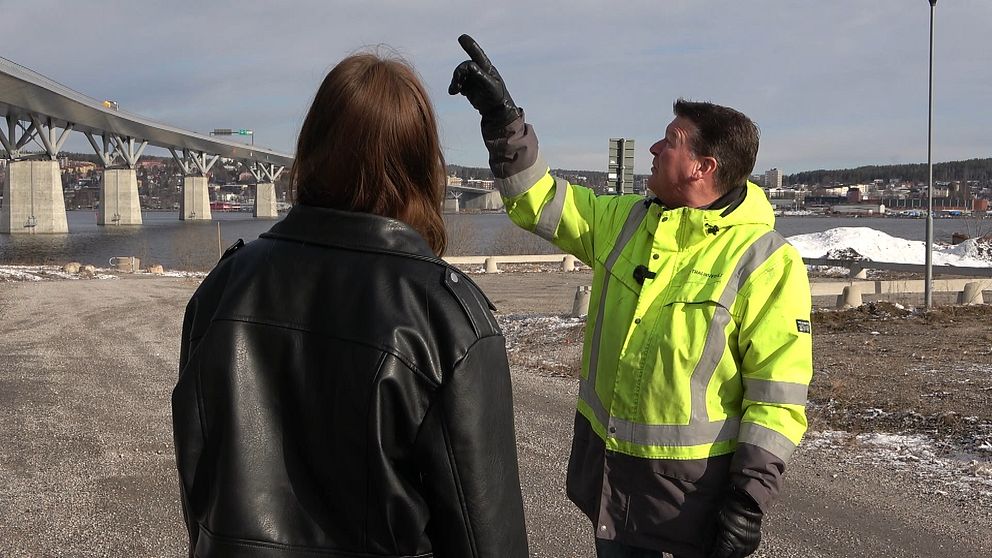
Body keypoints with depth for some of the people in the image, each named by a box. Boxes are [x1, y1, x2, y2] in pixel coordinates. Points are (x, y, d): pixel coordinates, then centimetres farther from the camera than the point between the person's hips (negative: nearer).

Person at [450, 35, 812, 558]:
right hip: (606, 463, 6)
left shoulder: (765, 262, -16)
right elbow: (540, 201, 8)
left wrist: (750, 498, -18)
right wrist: (502, 116, -3)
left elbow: (778, 392, -16)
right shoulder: (625, 221, 2)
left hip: (696, 479, -6)